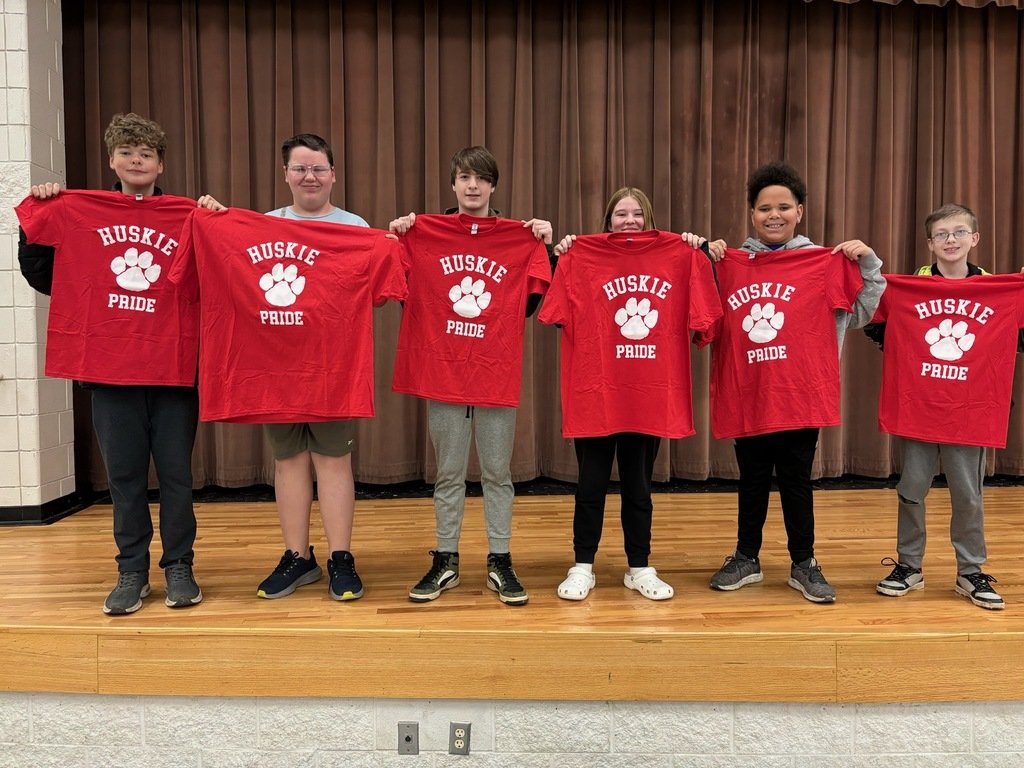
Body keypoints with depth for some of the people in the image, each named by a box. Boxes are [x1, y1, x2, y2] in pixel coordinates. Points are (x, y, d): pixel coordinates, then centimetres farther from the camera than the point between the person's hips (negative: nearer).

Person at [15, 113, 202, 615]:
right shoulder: (76, 213, 7)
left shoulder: (187, 216, 3)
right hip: (108, 368, 1)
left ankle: (179, 568, 18)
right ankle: (132, 572, 20)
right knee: (123, 475, 9)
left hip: (173, 367, -1)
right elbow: (41, 277, 10)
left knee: (176, 472, 6)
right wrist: (37, 215, 1)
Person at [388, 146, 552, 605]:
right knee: (448, 474, 10)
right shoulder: (424, 234, 3)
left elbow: (533, 302, 1)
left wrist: (545, 247, -5)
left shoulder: (521, 238, 3)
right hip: (442, 373, 0)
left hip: (497, 373, 0)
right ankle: (445, 562, 22)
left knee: (497, 473, 8)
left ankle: (500, 563, 19)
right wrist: (397, 238, -5)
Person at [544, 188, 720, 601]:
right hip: (595, 392, -1)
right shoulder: (585, 260, 0)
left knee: (638, 486, 12)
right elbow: (557, 310, -5)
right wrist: (558, 258, -12)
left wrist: (702, 255, -2)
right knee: (591, 485, 6)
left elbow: (703, 309, 3)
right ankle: (582, 568, 19)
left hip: (651, 394, 2)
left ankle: (640, 568, 25)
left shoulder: (675, 260, 6)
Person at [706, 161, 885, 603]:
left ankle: (804, 565, 25)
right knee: (752, 481, 14)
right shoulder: (729, 264, 4)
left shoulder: (827, 263, 1)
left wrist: (867, 263, -8)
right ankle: (746, 559, 30)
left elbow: (861, 313, 2)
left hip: (801, 396, -2)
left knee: (796, 481, 7)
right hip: (746, 396, 2)